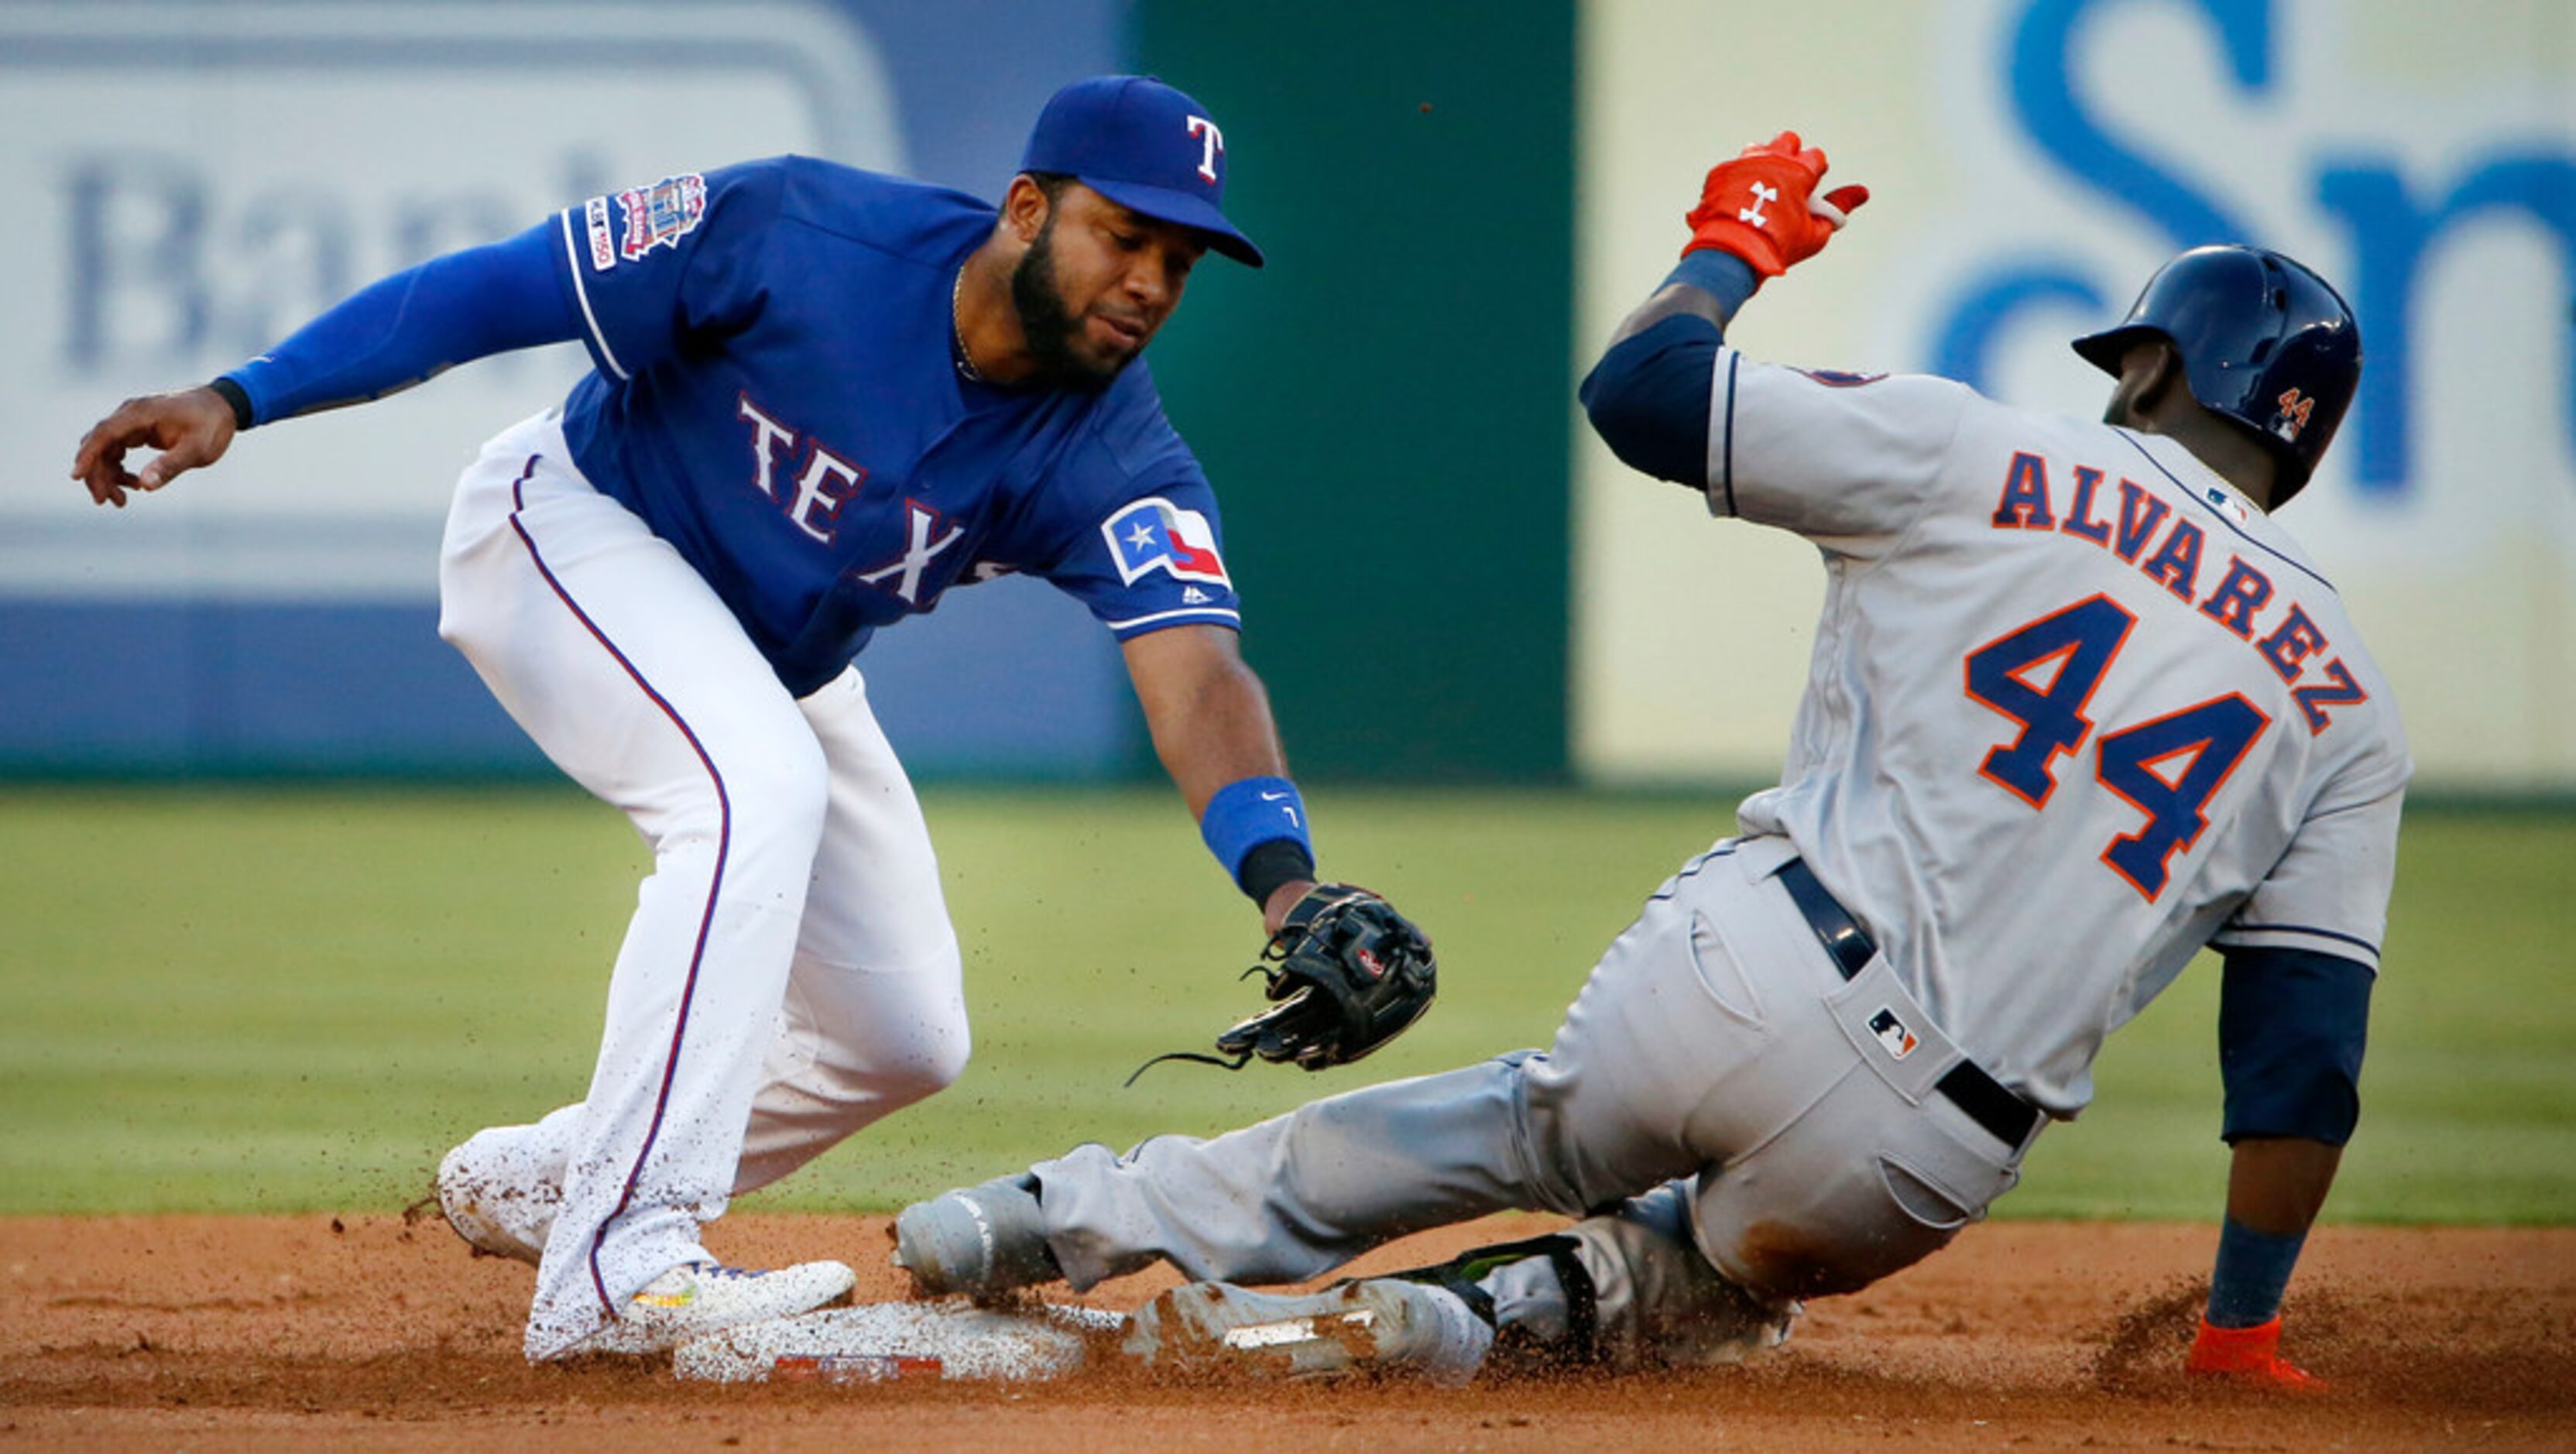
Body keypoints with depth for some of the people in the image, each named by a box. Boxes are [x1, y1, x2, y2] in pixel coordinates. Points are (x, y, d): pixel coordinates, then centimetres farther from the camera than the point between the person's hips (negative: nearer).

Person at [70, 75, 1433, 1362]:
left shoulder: (1111, 461, -23)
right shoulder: (794, 234, -30)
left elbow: (1195, 677, -37)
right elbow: (499, 288, -23)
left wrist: (1283, 878, -57)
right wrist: (237, 398, -29)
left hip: (778, 663, 6)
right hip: (571, 523, -6)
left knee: (906, 1034, 4)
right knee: (759, 788, -33)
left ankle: (529, 1180, 25)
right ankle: (620, 1262, -37)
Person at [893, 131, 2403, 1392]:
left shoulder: (1975, 458, 1)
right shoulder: (2348, 709, 9)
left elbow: (1639, 387, 3)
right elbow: (2309, 1049, 6)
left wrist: (1737, 244, 23)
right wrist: (2244, 1333, 10)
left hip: (1752, 970, -1)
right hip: (1926, 1164, 1)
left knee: (1546, 1124, 30)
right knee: (1732, 1271, 30)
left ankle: (1100, 1215, 30)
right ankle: (1491, 1314, 0)